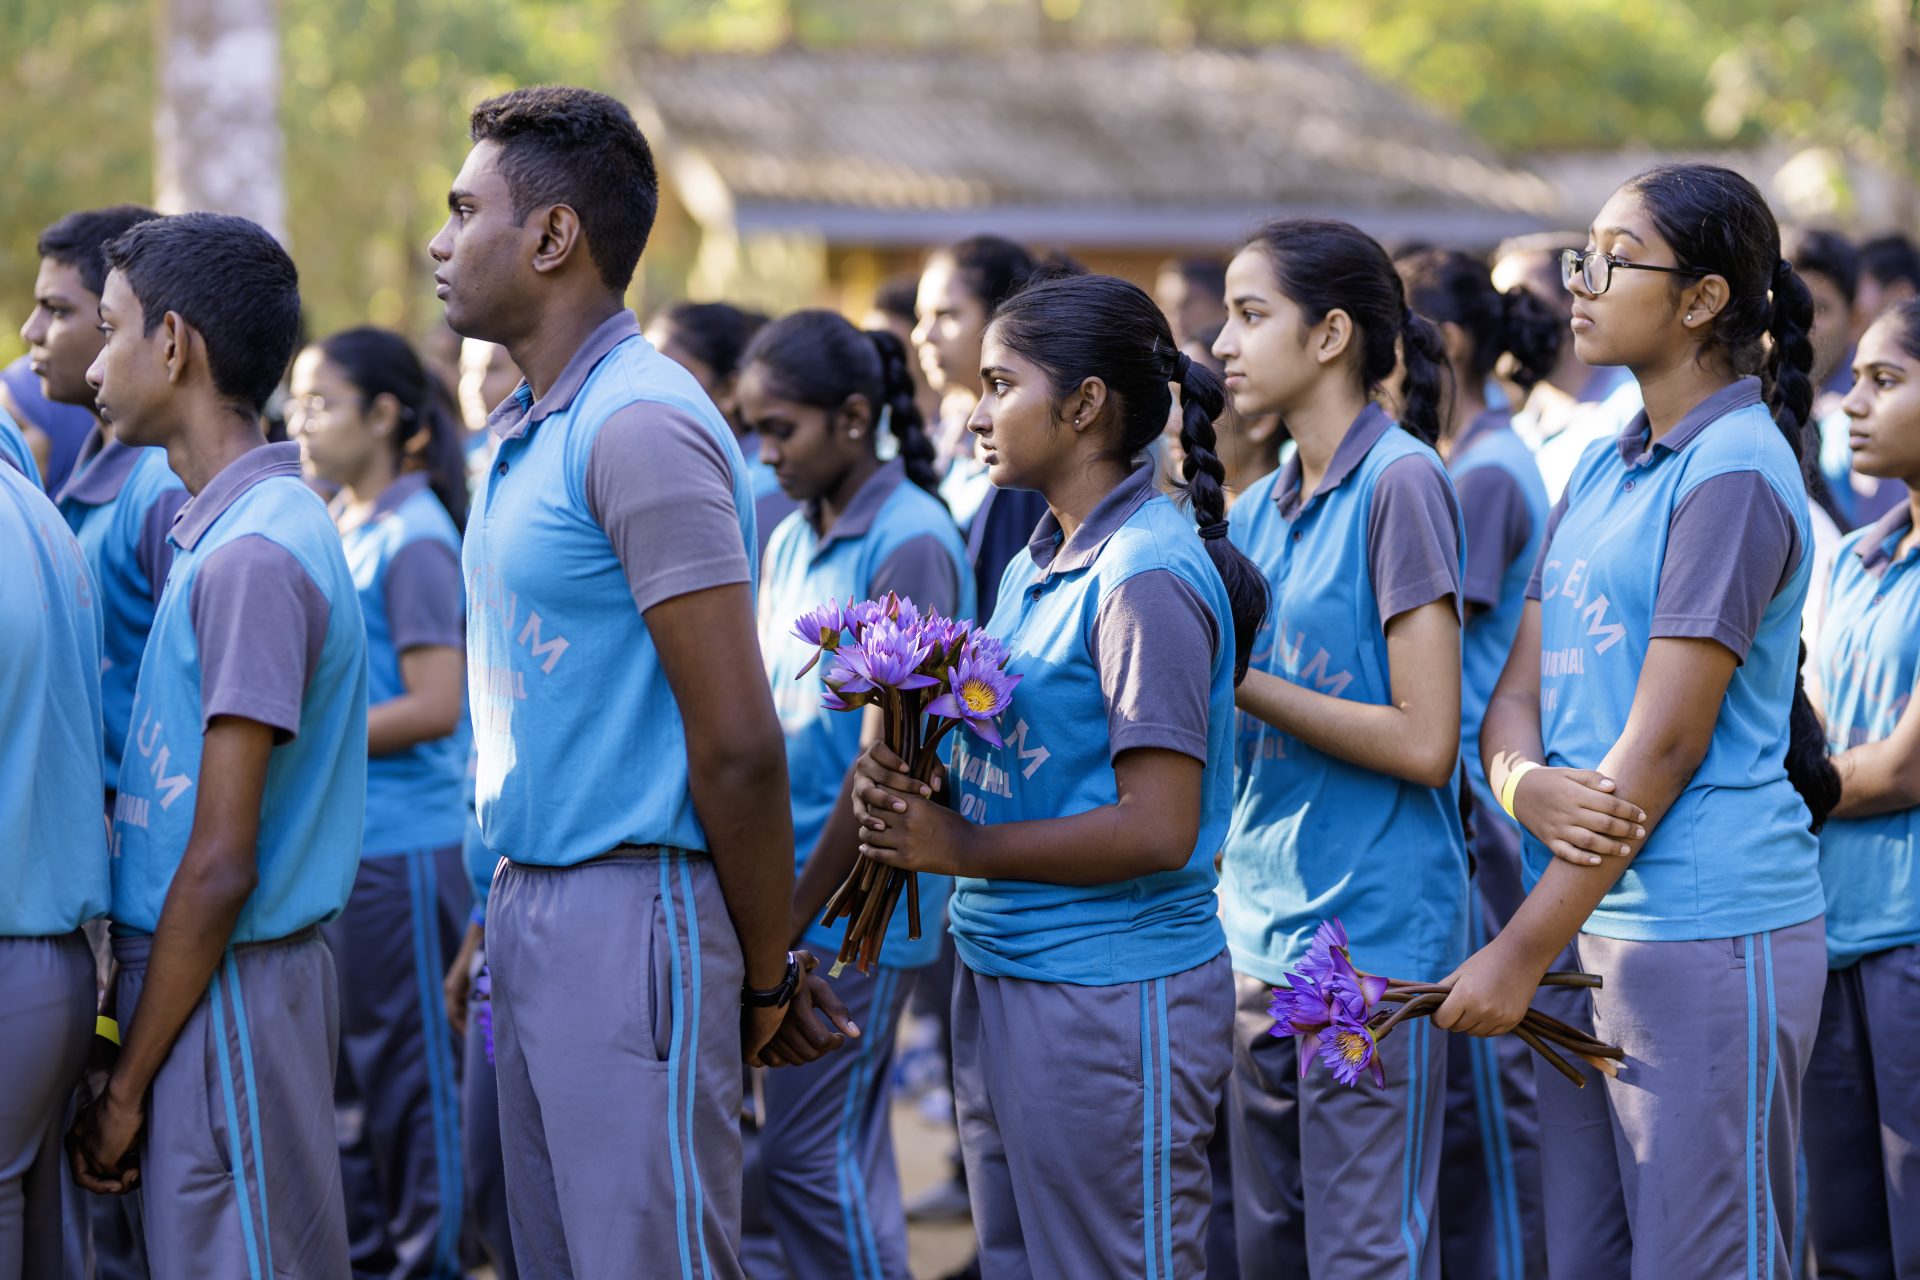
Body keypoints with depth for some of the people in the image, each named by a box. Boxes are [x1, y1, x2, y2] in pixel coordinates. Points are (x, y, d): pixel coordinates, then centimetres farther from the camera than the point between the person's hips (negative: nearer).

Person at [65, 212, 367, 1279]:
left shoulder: (252, 556, -17)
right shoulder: (227, 533, 14)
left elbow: (220, 865, -19)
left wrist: (128, 1083, -14)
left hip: (226, 991, -9)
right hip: (214, 979, 9)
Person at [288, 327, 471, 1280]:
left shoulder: (413, 539, -14)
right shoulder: (336, 525, 12)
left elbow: (434, 706, -20)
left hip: (402, 843, -9)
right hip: (333, 837, 9)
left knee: (409, 1060, 1)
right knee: (340, 1056, 15)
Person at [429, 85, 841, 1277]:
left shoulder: (640, 427, -18)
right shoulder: (535, 424, 14)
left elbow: (738, 743, -19)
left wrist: (768, 975, -12)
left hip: (633, 915, -10)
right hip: (534, 903, 10)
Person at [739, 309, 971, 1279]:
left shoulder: (910, 545, -13)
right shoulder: (790, 541, 13)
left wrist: (792, 922, -15)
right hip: (794, 895, 8)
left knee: (810, 1158, -6)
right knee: (849, 1155, 12)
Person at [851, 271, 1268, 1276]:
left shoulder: (1148, 576, -16)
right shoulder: (1033, 567, 13)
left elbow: (1157, 830, -21)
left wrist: (958, 848, -15)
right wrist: (899, 782, -3)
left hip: (1112, 997, -10)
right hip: (1000, 977, 10)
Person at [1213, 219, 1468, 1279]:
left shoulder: (1401, 484, -11)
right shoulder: (1258, 513, 13)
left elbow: (1424, 743, -16)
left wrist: (1237, 679, -14)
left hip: (1374, 933, -8)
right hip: (1263, 928, 8)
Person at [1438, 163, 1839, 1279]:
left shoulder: (1736, 474, -12)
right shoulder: (1602, 472, 15)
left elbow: (1664, 745, -16)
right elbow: (1517, 693, 13)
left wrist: (1523, 953, -15)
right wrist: (1528, 784, -12)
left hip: (1708, 932, -9)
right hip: (1590, 921, 9)